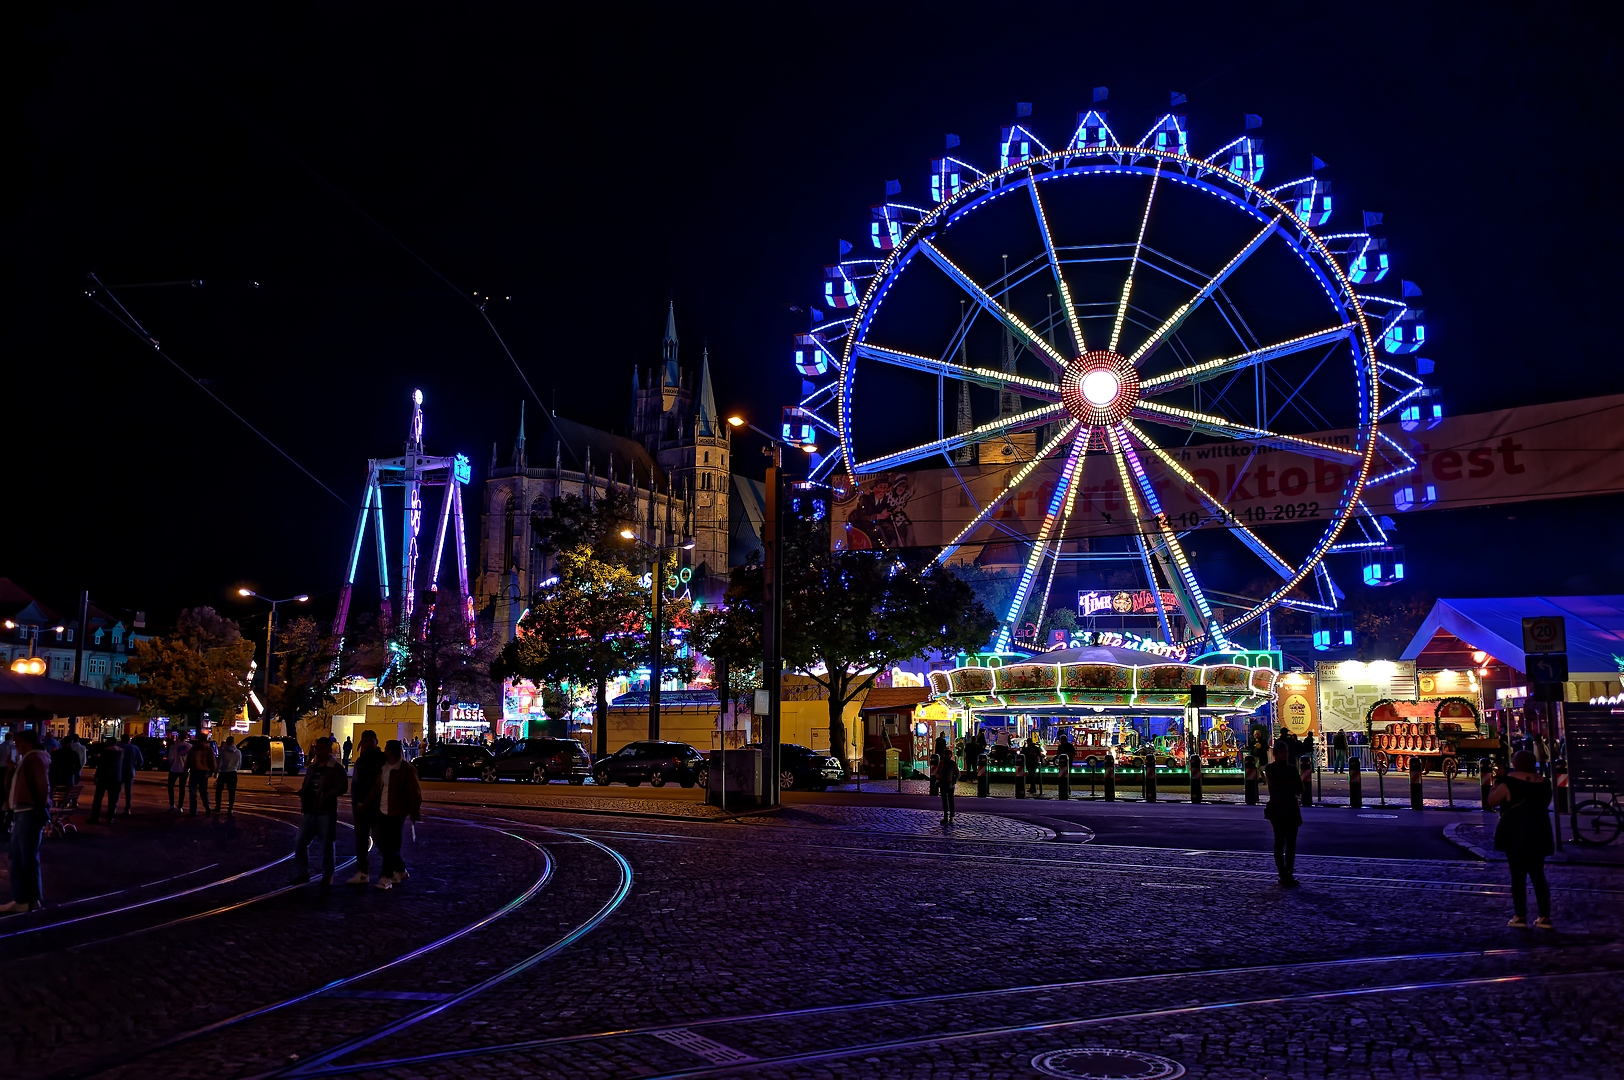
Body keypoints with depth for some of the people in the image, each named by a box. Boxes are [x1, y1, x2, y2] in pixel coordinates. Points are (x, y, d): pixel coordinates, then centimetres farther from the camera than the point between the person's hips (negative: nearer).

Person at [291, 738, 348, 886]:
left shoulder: (336, 768, -7)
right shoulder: (312, 767, 15)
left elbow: (342, 787, -17)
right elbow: (305, 785, 25)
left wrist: (326, 797, -27)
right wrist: (302, 794, 3)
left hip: (326, 813, -7)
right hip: (309, 812, 7)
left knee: (327, 846, 3)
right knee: (299, 843, 6)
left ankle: (327, 876, 14)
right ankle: (302, 873, 17)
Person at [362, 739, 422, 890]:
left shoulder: (407, 770, -13)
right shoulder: (384, 767, 11)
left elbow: (415, 793, -13)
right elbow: (376, 787, 16)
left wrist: (415, 812, -14)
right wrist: (366, 804, 13)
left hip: (397, 813, -8)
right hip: (383, 811, 8)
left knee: (391, 846, -5)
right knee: (382, 844, 12)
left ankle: (386, 877, 2)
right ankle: (400, 870, 27)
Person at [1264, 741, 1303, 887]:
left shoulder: (1292, 768, 9)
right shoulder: (1270, 769, -4)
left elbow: (1300, 789, 2)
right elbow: (1276, 787, -17)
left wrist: (1287, 789, -13)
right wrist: (1292, 789, -7)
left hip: (1292, 808, 4)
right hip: (1277, 809, -4)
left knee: (1291, 842, 4)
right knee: (1280, 842, -2)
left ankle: (1289, 874, 8)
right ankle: (1283, 875, -1)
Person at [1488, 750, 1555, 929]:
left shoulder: (1509, 781, -14)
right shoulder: (1543, 783, 3)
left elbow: (1492, 801, -6)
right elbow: (1545, 803, 18)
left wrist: (1497, 783, 7)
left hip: (1515, 835, -5)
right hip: (1537, 833, 5)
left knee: (1518, 875, 1)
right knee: (1538, 874, 12)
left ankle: (1520, 916, 3)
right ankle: (1545, 917, 11)